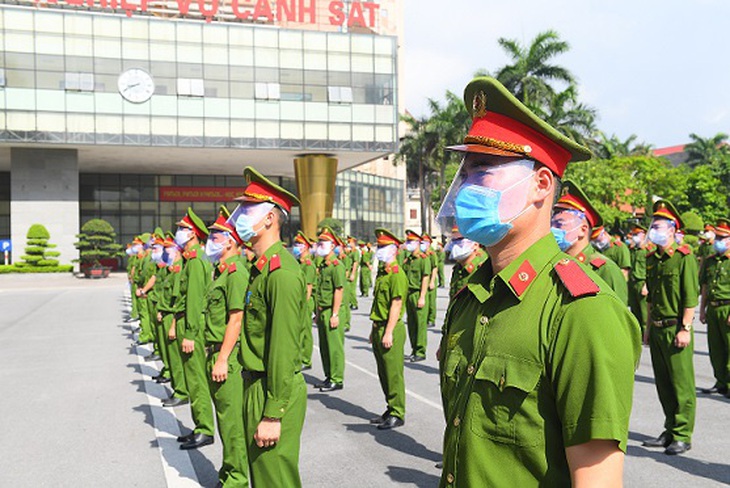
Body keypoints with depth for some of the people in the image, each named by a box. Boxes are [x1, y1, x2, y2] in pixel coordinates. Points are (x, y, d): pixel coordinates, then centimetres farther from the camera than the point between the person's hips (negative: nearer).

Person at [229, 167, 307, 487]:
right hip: (257, 385, 10)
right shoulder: (263, 267, 12)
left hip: (274, 393, -10)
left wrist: (272, 415, -22)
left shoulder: (281, 271, -20)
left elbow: (285, 349, -23)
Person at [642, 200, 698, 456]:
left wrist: (685, 329, -16)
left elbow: (691, 297, -12)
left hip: (675, 328, -7)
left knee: (682, 384, -1)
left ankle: (682, 436, 8)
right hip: (657, 329, 7)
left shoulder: (684, 257, -8)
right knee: (663, 383, 12)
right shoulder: (651, 259, 13)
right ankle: (670, 431, 23)